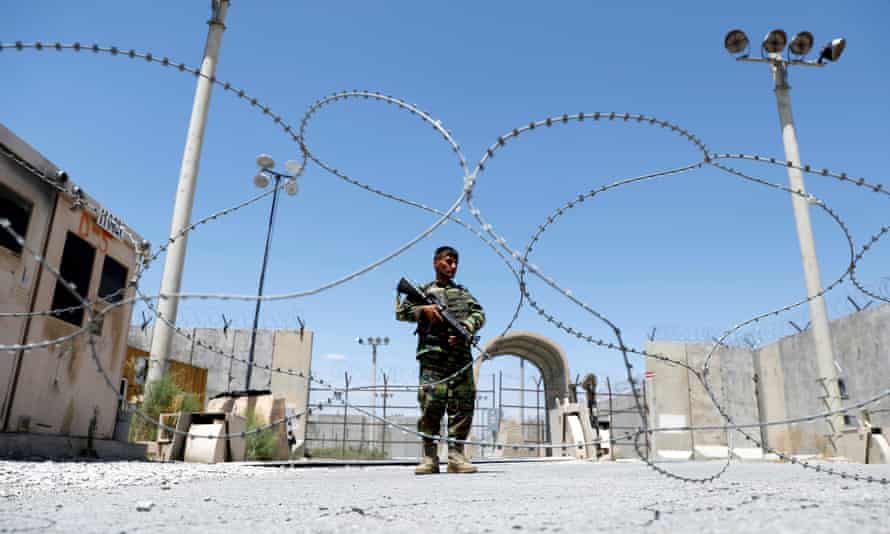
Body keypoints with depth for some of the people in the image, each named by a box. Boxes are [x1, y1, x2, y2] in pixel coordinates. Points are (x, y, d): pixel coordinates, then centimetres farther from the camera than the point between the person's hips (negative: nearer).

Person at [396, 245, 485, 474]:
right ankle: (429, 457, -3)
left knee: (463, 405, -3)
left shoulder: (463, 292, 24)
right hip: (433, 355, -3)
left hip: (461, 355, 3)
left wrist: (464, 328, -7)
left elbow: (478, 314, 13)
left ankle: (456, 455, 2)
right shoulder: (424, 290, 16)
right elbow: (401, 311, 8)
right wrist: (424, 310, -9)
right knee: (431, 404, -9)